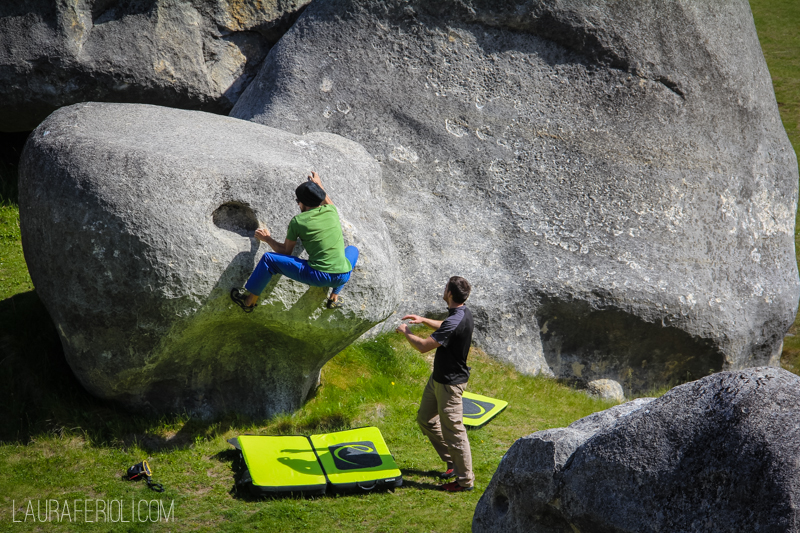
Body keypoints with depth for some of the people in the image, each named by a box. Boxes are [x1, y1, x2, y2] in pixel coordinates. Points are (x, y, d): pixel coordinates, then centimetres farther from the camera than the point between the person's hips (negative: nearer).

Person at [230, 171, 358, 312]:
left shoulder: (298, 221, -1)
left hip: (317, 276, -4)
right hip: (342, 277, 4)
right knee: (353, 250, 38)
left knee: (268, 259, 9)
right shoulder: (331, 211, 10)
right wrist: (319, 185, 51)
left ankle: (249, 301, 22)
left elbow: (285, 251, 9)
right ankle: (334, 296, 27)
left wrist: (267, 239, 26)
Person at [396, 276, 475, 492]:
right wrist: (424, 320, 19)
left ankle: (465, 480, 10)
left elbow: (424, 346, -28)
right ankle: (454, 464, 30)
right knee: (426, 419, 20)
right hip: (439, 377, 10)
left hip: (450, 383, -10)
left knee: (453, 430, -1)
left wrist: (405, 332, -11)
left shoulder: (455, 322, -29)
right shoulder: (463, 313, 2)